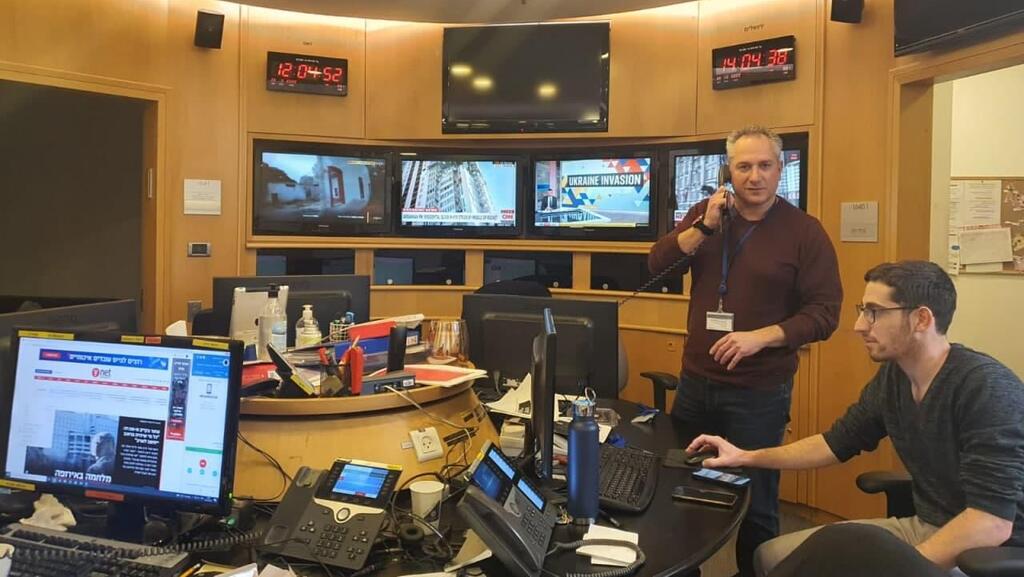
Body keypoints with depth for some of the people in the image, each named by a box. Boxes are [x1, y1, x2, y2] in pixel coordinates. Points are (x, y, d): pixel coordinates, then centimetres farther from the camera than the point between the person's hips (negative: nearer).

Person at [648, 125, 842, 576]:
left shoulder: (804, 231, -8)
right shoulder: (705, 213, 5)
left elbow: (825, 312, -11)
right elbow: (657, 264, -5)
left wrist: (761, 337, -24)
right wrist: (705, 226, -16)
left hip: (760, 392, -4)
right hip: (695, 380, 4)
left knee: (755, 499, 7)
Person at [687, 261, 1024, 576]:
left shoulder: (987, 388, -23)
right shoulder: (892, 376, 0)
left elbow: (993, 522, -28)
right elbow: (838, 443, 13)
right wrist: (746, 457, 8)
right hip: (920, 527, 7)